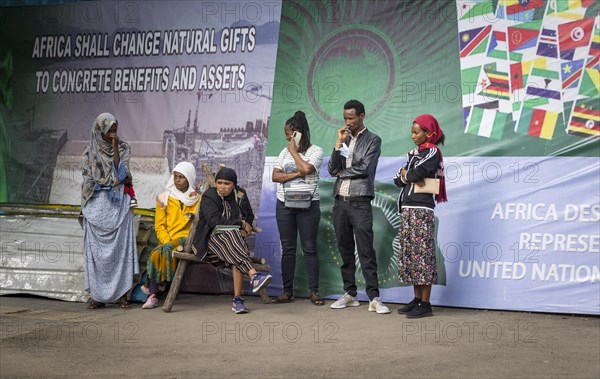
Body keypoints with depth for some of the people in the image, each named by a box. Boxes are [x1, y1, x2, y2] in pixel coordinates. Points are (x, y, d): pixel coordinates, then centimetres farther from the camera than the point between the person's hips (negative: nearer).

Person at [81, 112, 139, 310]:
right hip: (97, 205, 1)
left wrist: (114, 147, -11)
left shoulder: (123, 147, 6)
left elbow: (121, 173, -7)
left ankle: (122, 293, -5)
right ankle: (98, 295, 1)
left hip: (118, 204, 0)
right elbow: (88, 178, 7)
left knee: (120, 247, -6)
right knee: (96, 249, -2)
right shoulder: (90, 151, 7)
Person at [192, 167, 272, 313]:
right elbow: (215, 220, -17)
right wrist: (241, 223, -13)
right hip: (213, 238, -3)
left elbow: (250, 216, 21)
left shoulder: (240, 194, 11)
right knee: (231, 238, -38)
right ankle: (254, 276, -53)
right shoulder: (209, 196, -3)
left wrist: (246, 228, -2)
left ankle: (237, 300, -33)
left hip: (236, 236, 3)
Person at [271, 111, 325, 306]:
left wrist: (294, 151, -6)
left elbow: (306, 168, -19)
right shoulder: (285, 152, 13)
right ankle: (287, 291, 9)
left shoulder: (315, 151, -1)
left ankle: (314, 291, 2)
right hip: (284, 205, 5)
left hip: (307, 206, -4)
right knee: (287, 248, 5)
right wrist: (296, 174, -10)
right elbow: (275, 176, 3)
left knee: (309, 248, -2)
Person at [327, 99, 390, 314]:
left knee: (366, 251, -8)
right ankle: (349, 294, 16)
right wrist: (339, 144, -1)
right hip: (340, 201, 6)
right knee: (345, 250, 9)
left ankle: (374, 298, -8)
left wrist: (342, 172, 0)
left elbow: (365, 168, -12)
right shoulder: (344, 139, 16)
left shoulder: (373, 140, 1)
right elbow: (332, 170, 7)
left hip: (360, 202, -5)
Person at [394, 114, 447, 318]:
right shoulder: (414, 153, 19)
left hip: (421, 209, -8)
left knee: (422, 253, -8)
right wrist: (409, 176, -5)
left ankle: (425, 304, -6)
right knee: (410, 253, 9)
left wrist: (406, 174, 3)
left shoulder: (432, 152, -5)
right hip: (407, 208, 8)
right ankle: (417, 299, 16)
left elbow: (415, 174, -17)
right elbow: (398, 179, 14)